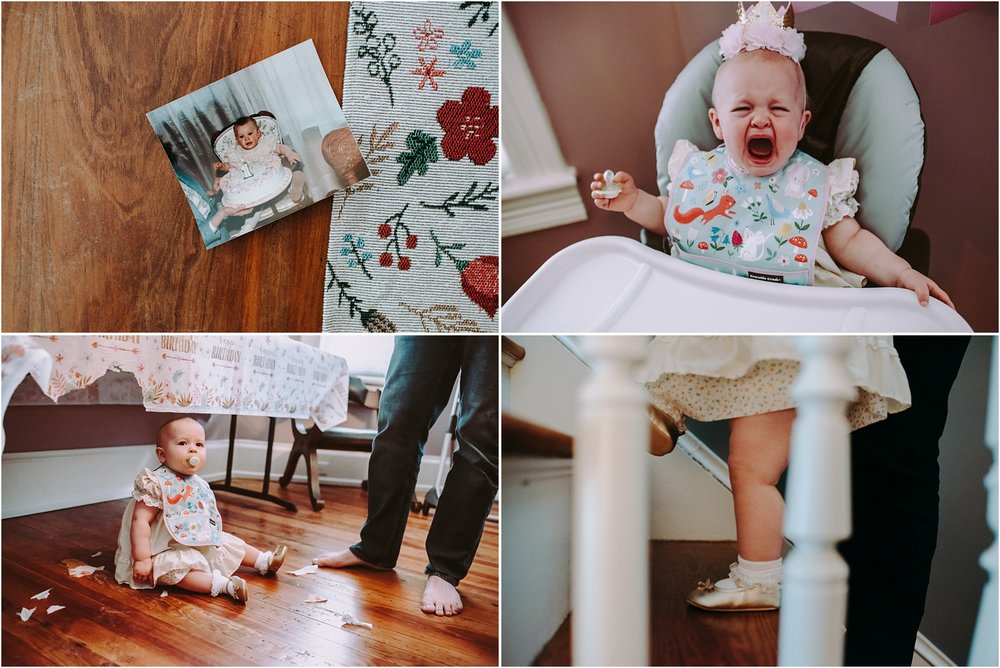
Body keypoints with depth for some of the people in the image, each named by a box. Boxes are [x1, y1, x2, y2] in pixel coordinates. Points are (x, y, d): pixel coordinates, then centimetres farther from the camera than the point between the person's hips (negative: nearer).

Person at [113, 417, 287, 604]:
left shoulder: (198, 484, 6)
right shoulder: (157, 484, -21)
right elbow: (140, 521, -25)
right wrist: (142, 559, -28)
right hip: (171, 551, -9)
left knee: (229, 544, 11)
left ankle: (265, 561, 25)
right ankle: (223, 584, -44)